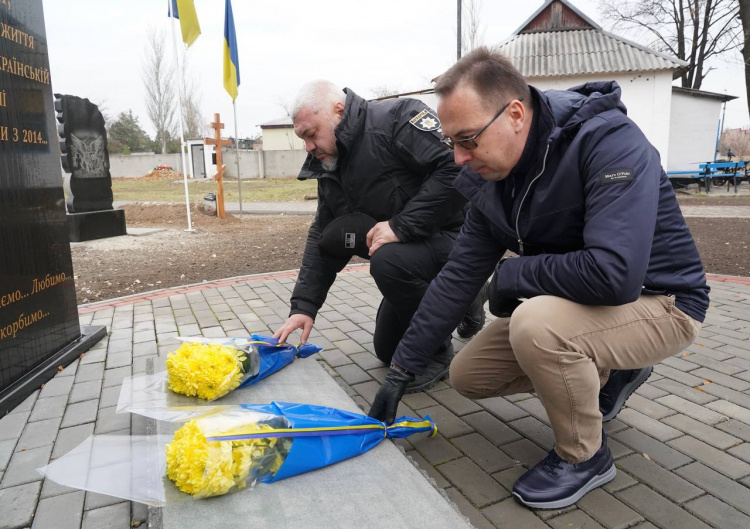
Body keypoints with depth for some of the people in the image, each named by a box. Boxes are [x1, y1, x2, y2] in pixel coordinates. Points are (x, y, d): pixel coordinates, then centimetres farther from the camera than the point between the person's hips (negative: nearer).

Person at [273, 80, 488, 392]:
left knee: (389, 261, -37)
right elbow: (324, 240, 6)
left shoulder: (398, 118, -20)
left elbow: (458, 167, -31)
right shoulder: (330, 169, 5)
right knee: (387, 350, 15)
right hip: (409, 250, 9)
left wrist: (401, 225, -30)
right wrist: (303, 306, -3)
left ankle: (436, 353, -11)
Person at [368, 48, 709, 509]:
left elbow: (614, 274, -40)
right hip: (562, 303, 7)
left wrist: (508, 276, -22)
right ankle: (607, 371, 19)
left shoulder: (610, 143, -28)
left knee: (535, 325, -36)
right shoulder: (491, 179, -6)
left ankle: (585, 456, -7)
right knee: (468, 375, 6)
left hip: (659, 303, -7)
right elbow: (460, 276, -2)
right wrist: (402, 370, -1)